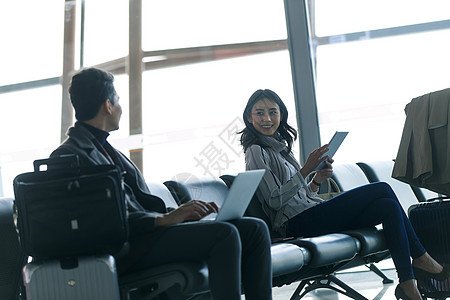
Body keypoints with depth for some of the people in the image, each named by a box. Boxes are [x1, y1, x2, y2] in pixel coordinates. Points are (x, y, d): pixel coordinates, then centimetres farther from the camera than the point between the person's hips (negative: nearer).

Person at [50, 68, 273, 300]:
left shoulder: (108, 150, 25)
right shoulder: (67, 155, -5)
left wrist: (180, 212, 4)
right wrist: (163, 219, -20)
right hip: (124, 247, -9)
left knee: (254, 228, -1)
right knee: (224, 234, -27)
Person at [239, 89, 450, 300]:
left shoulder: (280, 147, 21)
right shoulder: (256, 152, -5)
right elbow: (275, 200, -14)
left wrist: (317, 180, 1)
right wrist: (306, 170, -19)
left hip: (312, 215, 9)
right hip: (297, 223, -9)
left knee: (389, 207, -11)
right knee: (382, 189, -13)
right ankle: (421, 259, -3)